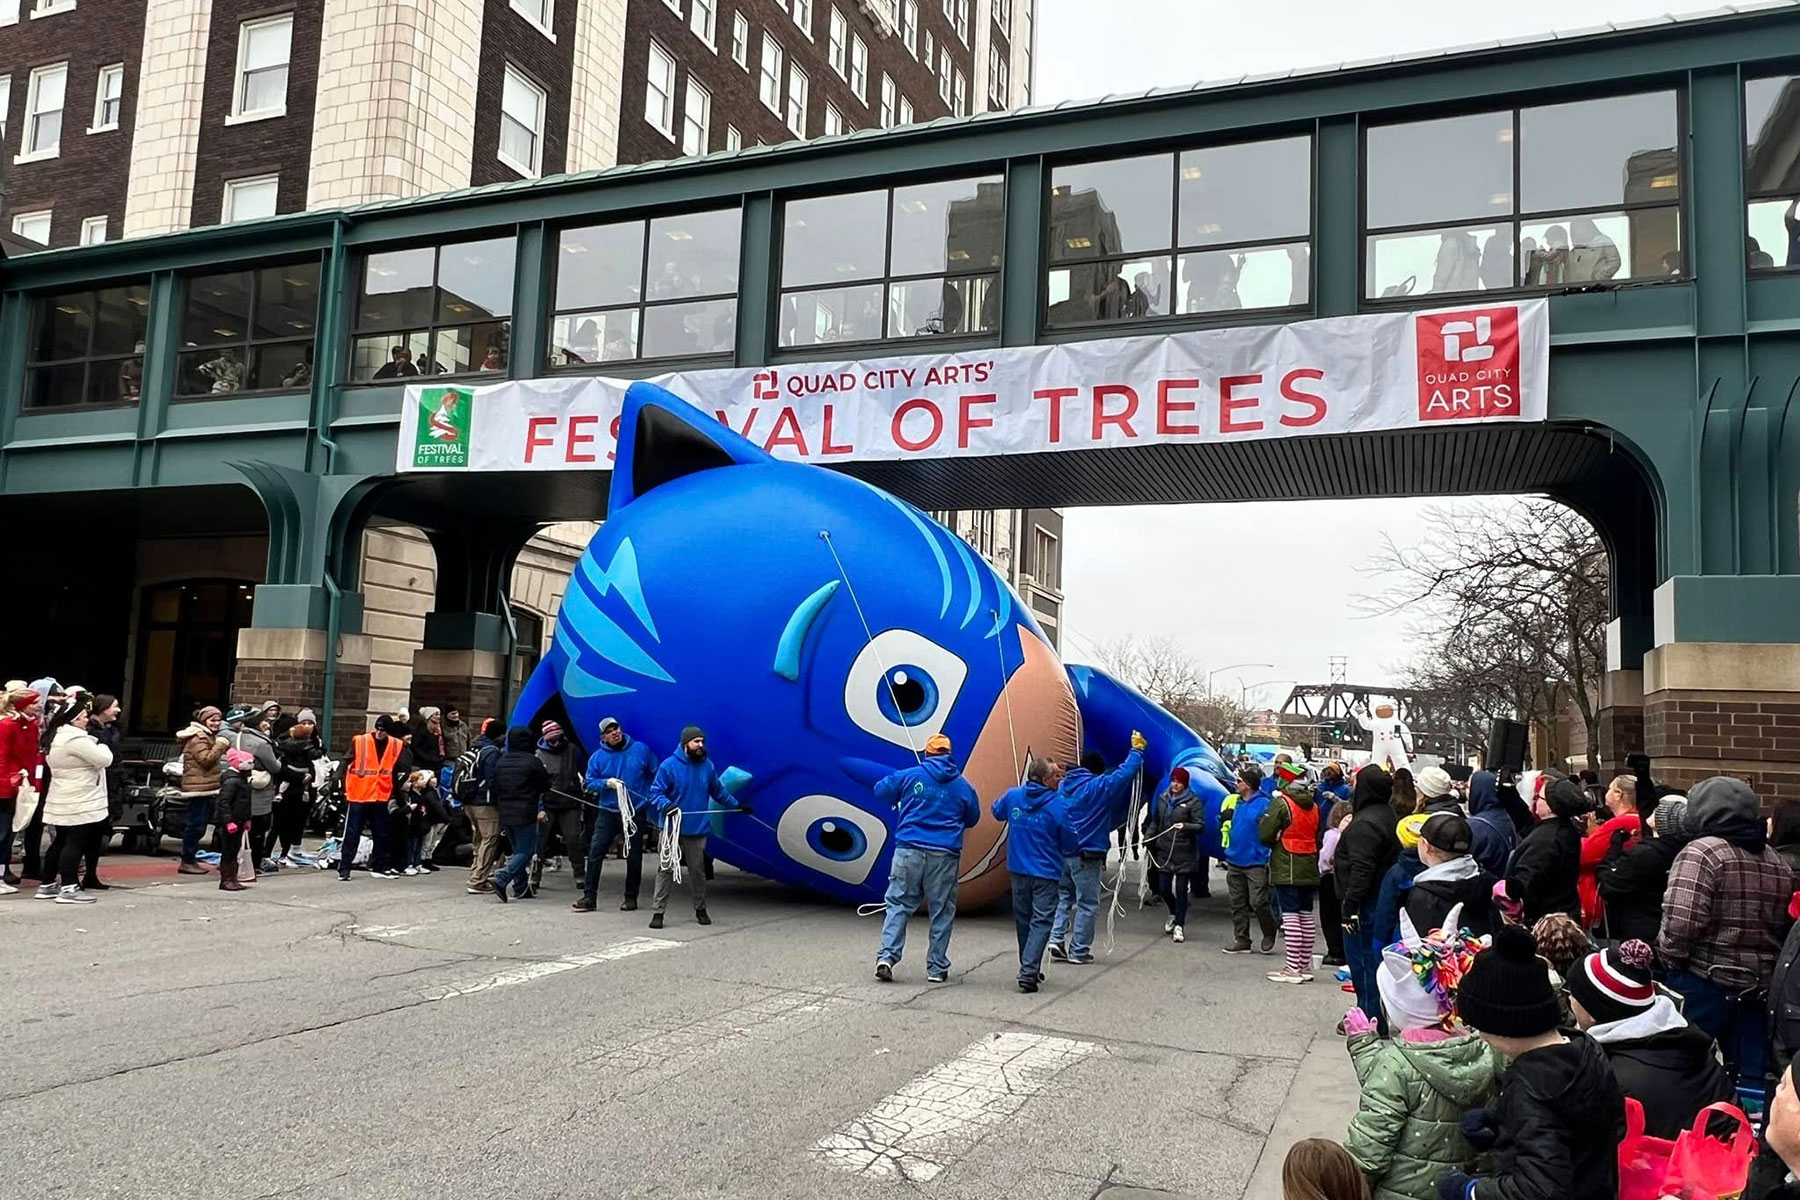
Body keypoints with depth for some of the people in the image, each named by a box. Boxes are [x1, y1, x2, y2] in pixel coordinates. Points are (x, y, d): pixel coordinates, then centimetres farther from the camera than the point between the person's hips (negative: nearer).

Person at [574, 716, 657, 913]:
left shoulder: (641, 750, -1)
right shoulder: (597, 757, 2)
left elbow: (656, 775, 8)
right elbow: (590, 783, 3)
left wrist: (651, 798, 5)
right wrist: (606, 783, -14)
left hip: (636, 813, -1)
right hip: (608, 813, 1)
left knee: (634, 857, 6)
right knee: (595, 854, -7)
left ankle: (631, 897, 18)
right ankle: (589, 896, -1)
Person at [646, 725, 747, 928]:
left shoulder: (707, 766, 7)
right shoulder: (669, 765, -7)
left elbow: (718, 791, 22)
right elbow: (656, 792, -6)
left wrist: (737, 804, 27)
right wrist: (666, 805, -25)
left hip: (698, 829, 4)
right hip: (672, 828, -3)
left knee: (697, 870, 11)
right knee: (666, 869, -2)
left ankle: (700, 909, 25)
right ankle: (658, 911, 2)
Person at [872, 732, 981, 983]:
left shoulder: (909, 776, 1)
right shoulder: (963, 785, 6)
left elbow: (880, 793, 9)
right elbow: (973, 819, 16)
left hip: (909, 851, -1)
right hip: (945, 856, 1)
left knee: (898, 904, 6)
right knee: (942, 912, 9)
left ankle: (887, 955, -8)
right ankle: (937, 967, 11)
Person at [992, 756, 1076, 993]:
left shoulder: (1013, 796, -2)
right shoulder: (1058, 805, -15)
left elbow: (997, 812, 20)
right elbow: (1071, 843, -6)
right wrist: (1076, 850, 16)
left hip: (1018, 870, 5)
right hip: (1046, 873, -5)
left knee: (1023, 920, 17)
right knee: (1041, 921, -2)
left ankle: (1030, 968, 27)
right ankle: (1028, 972, -12)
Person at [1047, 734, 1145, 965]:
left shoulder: (1063, 785, 8)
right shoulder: (1098, 787, -11)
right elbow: (1125, 772, -8)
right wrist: (1137, 749, 3)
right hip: (1086, 855, -6)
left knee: (1063, 897, 18)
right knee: (1087, 904, 4)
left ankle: (1056, 939, 4)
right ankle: (1078, 951, 6)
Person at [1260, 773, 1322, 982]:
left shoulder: (1281, 803, -11)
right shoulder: (1314, 807, 9)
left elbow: (1265, 834, -11)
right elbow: (1318, 839, 15)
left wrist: (1278, 840, 9)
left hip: (1287, 869, -6)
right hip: (1309, 869, 6)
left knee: (1290, 916, -6)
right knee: (1306, 916, 11)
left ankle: (1292, 968, -7)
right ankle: (1305, 966, 18)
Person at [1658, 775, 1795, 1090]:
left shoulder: (1702, 852, -16)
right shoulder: (1777, 861, 10)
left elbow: (1681, 921, -25)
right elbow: (1785, 925, 16)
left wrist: (1669, 957, -9)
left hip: (1703, 981, -7)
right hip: (1759, 985, 7)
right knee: (1751, 1071, 14)